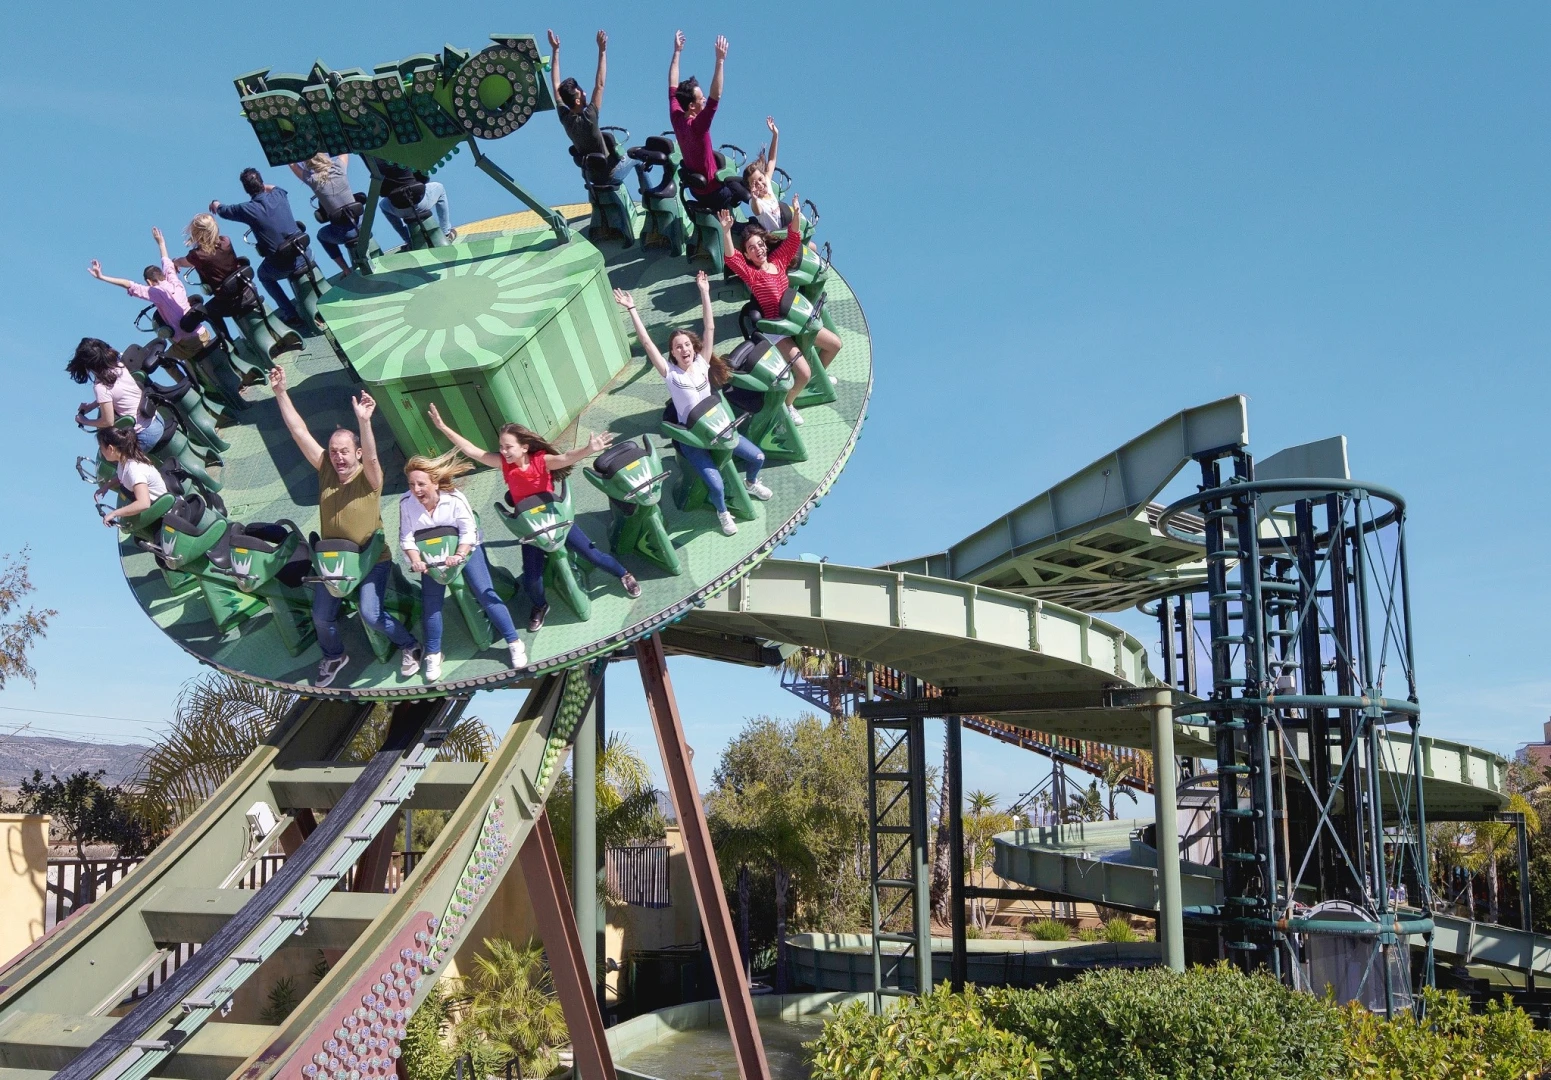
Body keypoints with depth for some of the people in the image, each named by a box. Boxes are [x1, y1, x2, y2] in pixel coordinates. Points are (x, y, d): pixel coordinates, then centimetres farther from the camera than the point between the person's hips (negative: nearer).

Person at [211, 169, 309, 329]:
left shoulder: (246, 209, -13)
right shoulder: (279, 195, -3)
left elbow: (222, 210, 11)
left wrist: (215, 203, 33)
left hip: (280, 267, -3)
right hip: (302, 255, 3)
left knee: (263, 275, 30)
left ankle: (291, 315, 22)